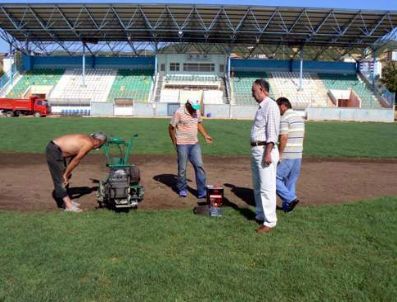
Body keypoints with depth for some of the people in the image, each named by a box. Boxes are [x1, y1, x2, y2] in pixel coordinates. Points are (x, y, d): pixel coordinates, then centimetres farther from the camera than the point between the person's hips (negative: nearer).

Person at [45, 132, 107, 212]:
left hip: (56, 148, 10)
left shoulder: (86, 139, 13)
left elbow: (74, 157, 13)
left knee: (64, 179, 16)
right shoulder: (89, 144, -15)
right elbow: (76, 160, -11)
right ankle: (68, 205, -3)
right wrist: (66, 174, -2)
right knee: (60, 179, -6)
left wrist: (67, 173, 10)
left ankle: (67, 200, 25)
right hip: (54, 150, -10)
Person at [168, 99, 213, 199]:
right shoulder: (179, 112, -13)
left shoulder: (197, 111, 5)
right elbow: (171, 127, -7)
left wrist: (206, 136, 11)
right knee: (182, 168, 5)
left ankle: (202, 191, 4)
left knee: (199, 166, 0)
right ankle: (182, 189, 23)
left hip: (195, 144, 5)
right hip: (182, 145, -5)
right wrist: (175, 142, -7)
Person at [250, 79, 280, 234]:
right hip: (256, 150, 10)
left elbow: (272, 132, -19)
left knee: (267, 187, -6)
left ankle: (269, 222, 0)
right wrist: (255, 151, 18)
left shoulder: (271, 105, -12)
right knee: (257, 186, 17)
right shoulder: (261, 106, 17)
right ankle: (260, 215, 29)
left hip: (265, 150, -10)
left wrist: (268, 153, -24)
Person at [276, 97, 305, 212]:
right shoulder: (300, 118, 14)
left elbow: (283, 138, -21)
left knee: (275, 179, 0)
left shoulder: (284, 119, -14)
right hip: (298, 156, 9)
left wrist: (279, 155, -16)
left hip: (286, 156, -8)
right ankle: (287, 206, 17)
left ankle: (291, 199, -6)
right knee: (291, 181, 13)